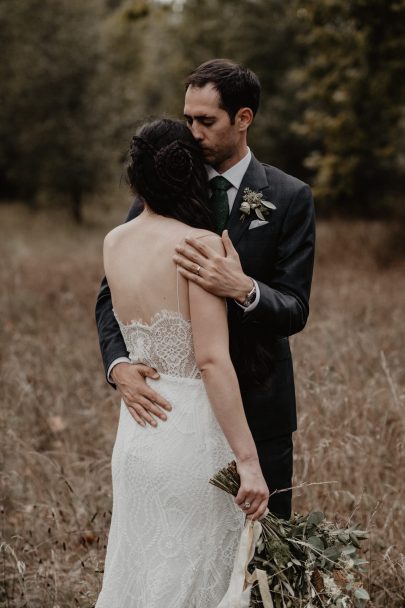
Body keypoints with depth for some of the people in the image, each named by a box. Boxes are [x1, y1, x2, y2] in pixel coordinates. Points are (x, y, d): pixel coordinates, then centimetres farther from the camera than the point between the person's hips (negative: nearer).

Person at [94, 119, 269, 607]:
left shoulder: (114, 243, 5)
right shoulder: (201, 245, -14)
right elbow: (211, 359, -20)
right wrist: (248, 460, -20)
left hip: (135, 427, 7)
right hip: (192, 428, -6)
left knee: (137, 568, 18)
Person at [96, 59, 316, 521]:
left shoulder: (289, 198, -4)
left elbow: (295, 311, -10)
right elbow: (113, 292, -1)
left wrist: (243, 289, -32)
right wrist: (119, 365, -21)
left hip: (257, 402, -1)